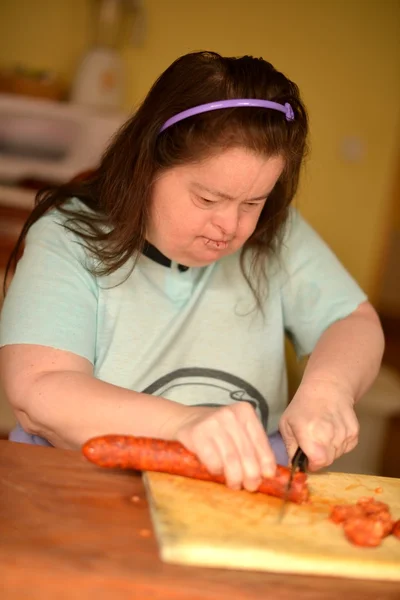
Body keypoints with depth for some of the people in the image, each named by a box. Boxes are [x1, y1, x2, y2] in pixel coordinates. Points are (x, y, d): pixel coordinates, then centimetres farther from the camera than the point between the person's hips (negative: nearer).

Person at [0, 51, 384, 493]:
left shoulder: (275, 235, 3)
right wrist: (184, 424, -34)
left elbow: (357, 323, 9)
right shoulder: (69, 237, -8)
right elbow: (36, 394, -19)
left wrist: (328, 388, -15)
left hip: (250, 487, 3)